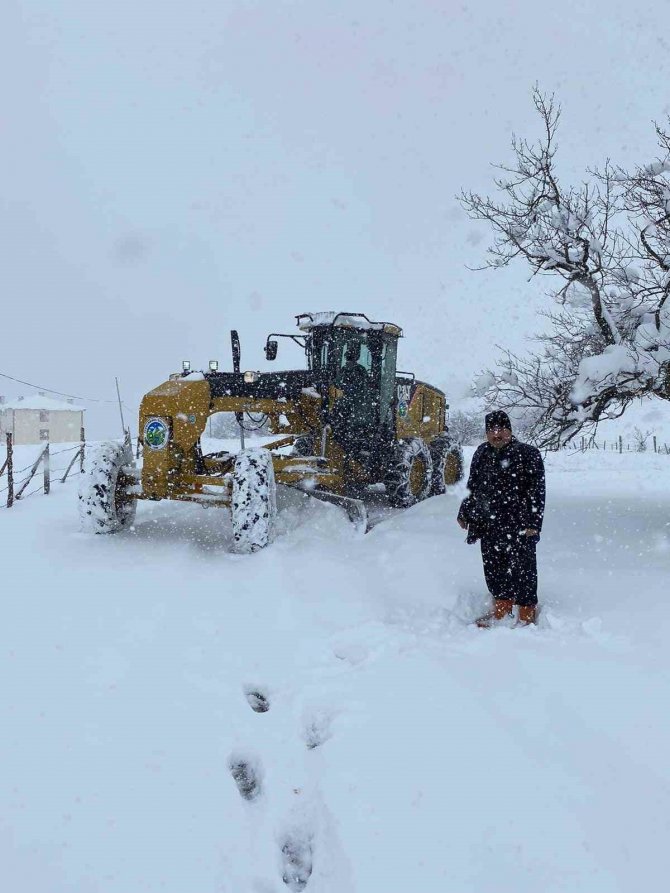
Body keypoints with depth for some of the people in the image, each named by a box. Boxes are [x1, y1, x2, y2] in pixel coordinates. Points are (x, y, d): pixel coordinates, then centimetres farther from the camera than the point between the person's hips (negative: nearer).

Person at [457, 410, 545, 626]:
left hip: (518, 527, -6)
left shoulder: (527, 454, -7)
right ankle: (501, 608, 28)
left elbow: (537, 491, -10)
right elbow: (472, 486, 22)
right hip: (488, 526, 6)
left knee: (521, 568, 1)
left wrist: (533, 522, -15)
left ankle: (527, 615, 13)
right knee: (493, 568, 13)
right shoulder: (482, 453, 12)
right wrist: (465, 513, 22)